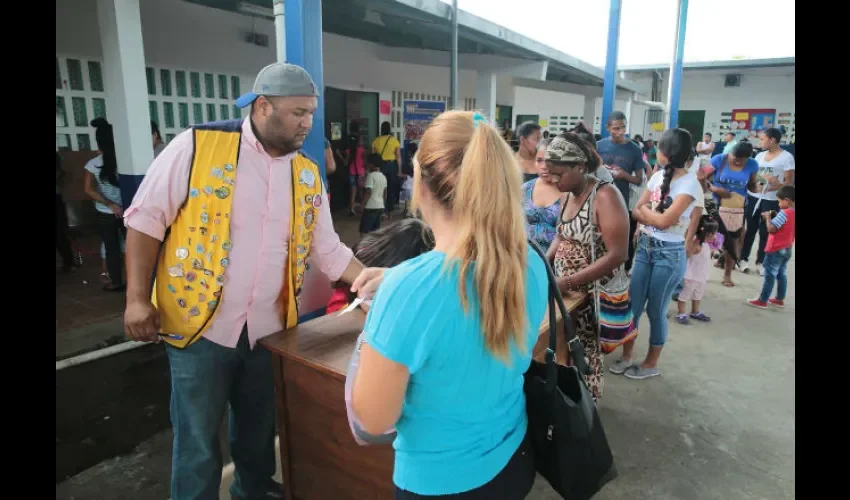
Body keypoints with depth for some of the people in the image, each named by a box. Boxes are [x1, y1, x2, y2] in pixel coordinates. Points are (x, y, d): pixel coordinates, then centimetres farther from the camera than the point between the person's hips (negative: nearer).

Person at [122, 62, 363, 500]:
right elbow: (146, 217, -7)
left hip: (269, 331, 4)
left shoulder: (308, 176, 3)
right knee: (198, 443, 10)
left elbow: (329, 250, 6)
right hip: (199, 325, -4)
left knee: (259, 430, 23)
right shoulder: (198, 145, -10)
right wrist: (137, 298, -10)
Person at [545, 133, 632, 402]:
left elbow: (617, 255, -24)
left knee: (586, 360, 6)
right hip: (567, 291, 7)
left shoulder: (605, 195, -19)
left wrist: (567, 282, -26)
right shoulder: (568, 195, 5)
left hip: (595, 296, -7)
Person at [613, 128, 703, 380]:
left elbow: (664, 221, -22)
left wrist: (646, 210, -5)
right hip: (645, 247, 6)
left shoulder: (690, 183, -14)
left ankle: (651, 363, 24)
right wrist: (656, 216, -13)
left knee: (655, 310, 5)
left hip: (669, 254, -6)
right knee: (633, 304, 9)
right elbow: (635, 212, 6)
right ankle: (627, 355, 25)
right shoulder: (658, 176, 6)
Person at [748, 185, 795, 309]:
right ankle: (780, 299, 24)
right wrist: (776, 217, 4)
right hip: (787, 249, 8)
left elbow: (771, 229, -22)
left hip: (775, 250, -8)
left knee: (770, 275, -2)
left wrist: (768, 217, -8)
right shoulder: (793, 214, 5)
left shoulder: (784, 213, -21)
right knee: (781, 274, 16)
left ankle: (762, 301, 3)